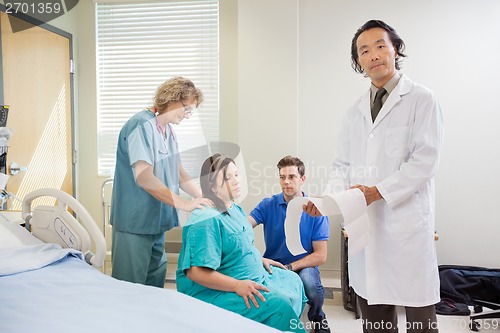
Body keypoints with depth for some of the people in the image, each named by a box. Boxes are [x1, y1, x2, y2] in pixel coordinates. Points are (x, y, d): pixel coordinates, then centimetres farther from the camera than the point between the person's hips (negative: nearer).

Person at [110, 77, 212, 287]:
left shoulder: (168, 130, 12)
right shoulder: (142, 125, -16)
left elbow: (179, 174, 13)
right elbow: (144, 177, -26)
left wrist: (205, 197, 0)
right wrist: (184, 204, -24)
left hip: (156, 220, 9)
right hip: (136, 222, -9)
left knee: (155, 283, 17)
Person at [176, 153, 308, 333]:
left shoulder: (235, 209, 7)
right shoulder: (207, 220, -26)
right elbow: (195, 271, -30)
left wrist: (261, 260, 10)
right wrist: (237, 286, -30)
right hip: (214, 292, -10)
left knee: (293, 281, 18)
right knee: (278, 304, -24)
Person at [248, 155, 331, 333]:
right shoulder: (268, 205, -1)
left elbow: (320, 256, -7)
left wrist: (289, 267, -18)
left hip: (304, 266, -1)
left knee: (310, 282, -34)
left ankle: (317, 319, 3)